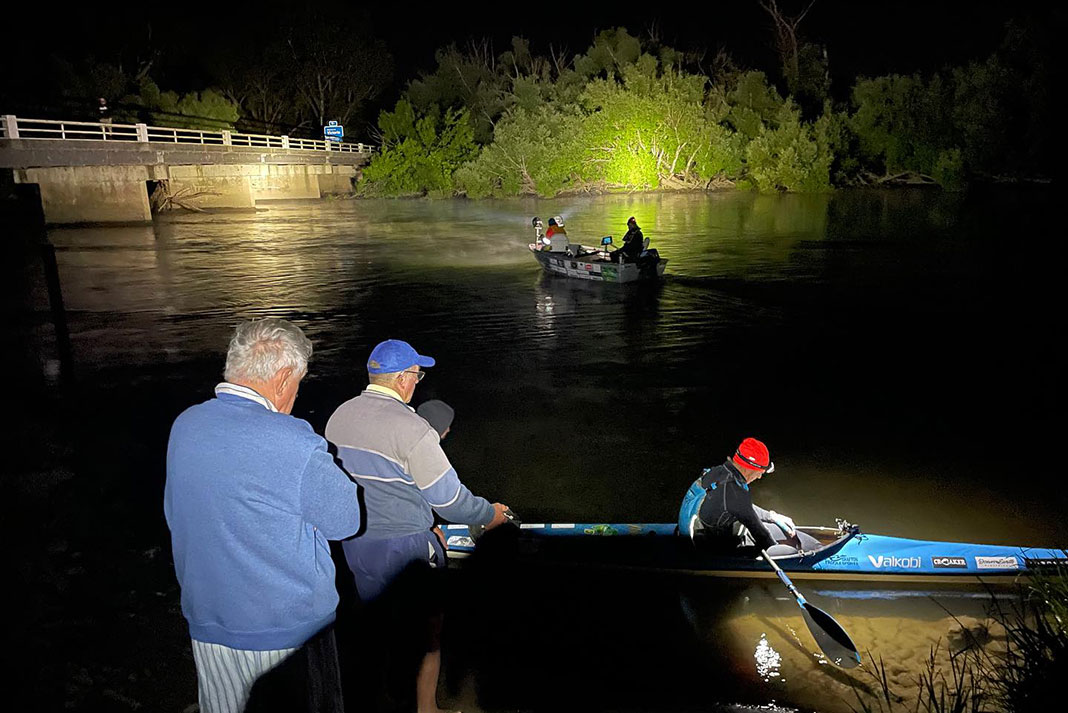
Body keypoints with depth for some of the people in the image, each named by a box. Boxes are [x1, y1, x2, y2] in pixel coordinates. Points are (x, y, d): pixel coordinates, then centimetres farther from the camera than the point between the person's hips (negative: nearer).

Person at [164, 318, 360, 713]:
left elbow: (174, 516, 9)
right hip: (291, 627, -6)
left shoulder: (184, 425, -4)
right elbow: (346, 521, -14)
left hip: (207, 623, 6)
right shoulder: (295, 442, -25)